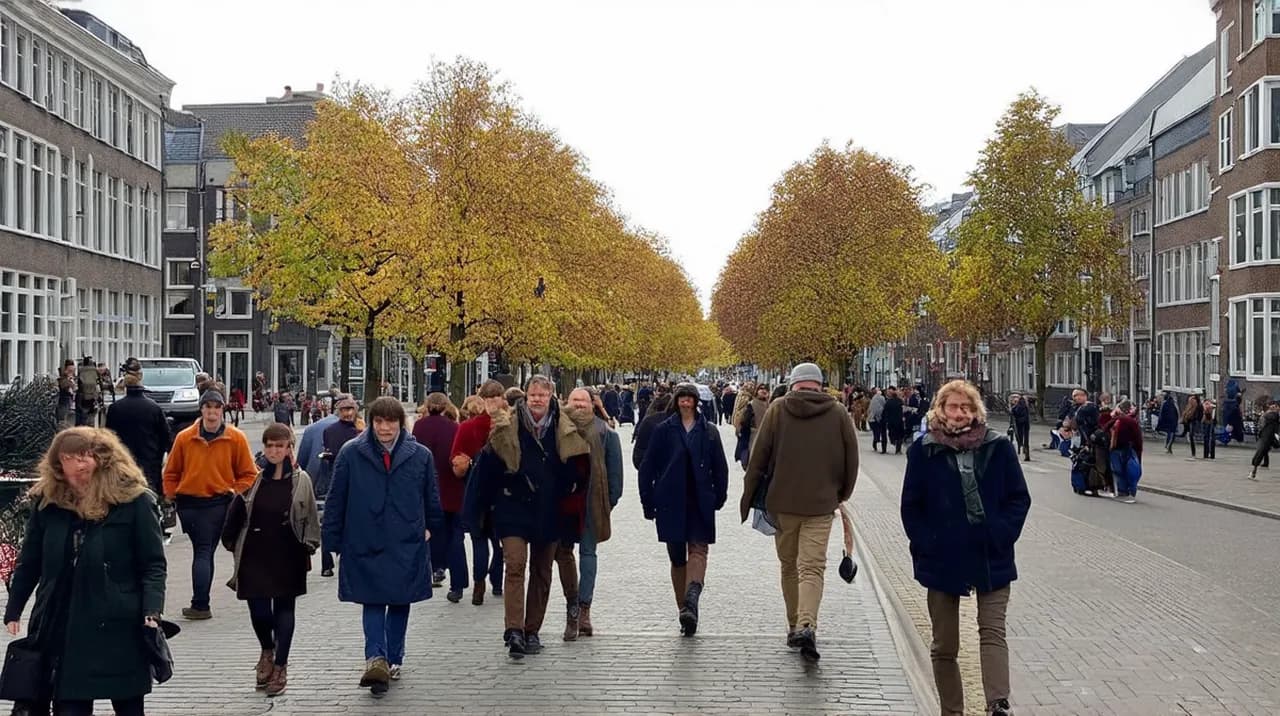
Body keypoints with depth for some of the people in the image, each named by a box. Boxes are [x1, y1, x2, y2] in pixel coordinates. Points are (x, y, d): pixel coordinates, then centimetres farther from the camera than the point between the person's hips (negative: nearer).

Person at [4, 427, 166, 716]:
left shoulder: (134, 500, -7)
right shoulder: (47, 502, 3)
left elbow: (153, 564, -7)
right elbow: (29, 562, 12)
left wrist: (151, 611, -18)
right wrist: (13, 611, 9)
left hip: (119, 627, -2)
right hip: (61, 627, 3)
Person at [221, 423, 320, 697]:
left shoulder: (300, 479, -2)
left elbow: (311, 517, 4)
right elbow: (235, 513, 6)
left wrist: (309, 546, -1)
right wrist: (231, 542, 5)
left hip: (288, 557, -1)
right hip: (255, 556, 1)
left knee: (284, 609, 6)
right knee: (259, 610, -1)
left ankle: (280, 667, 18)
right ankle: (267, 651, 30)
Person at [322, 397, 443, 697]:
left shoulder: (420, 455, -1)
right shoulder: (351, 453, -4)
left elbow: (431, 497, 12)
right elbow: (336, 499, 1)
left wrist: (430, 528, 14)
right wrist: (332, 539, 1)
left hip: (407, 545, 2)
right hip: (365, 544, -2)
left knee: (400, 603, 10)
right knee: (372, 602, -4)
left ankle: (392, 660, 21)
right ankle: (377, 659, -10)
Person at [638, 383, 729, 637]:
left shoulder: (709, 432, 6)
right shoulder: (663, 430, 2)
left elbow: (720, 467, 11)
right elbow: (648, 467, 3)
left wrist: (719, 497, 4)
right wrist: (648, 501, 0)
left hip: (700, 502, 0)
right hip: (670, 503, 0)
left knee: (698, 549, -15)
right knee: (677, 557, 4)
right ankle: (687, 610, 8)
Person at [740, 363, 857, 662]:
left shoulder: (778, 410, 0)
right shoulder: (838, 414, 2)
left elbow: (758, 458, -1)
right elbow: (852, 460, 5)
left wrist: (747, 499, 6)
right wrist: (842, 495, 19)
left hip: (782, 503, 1)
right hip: (821, 504, -1)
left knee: (789, 566, 15)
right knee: (813, 568, -3)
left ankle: (795, 627, 20)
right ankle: (807, 625, -22)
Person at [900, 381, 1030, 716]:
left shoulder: (998, 447, 0)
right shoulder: (924, 450, -2)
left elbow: (1019, 498, 4)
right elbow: (911, 506, 2)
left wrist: (1002, 535, -7)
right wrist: (927, 545, -7)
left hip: (991, 559, 0)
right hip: (942, 562, 0)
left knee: (992, 632, -8)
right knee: (944, 646, 9)